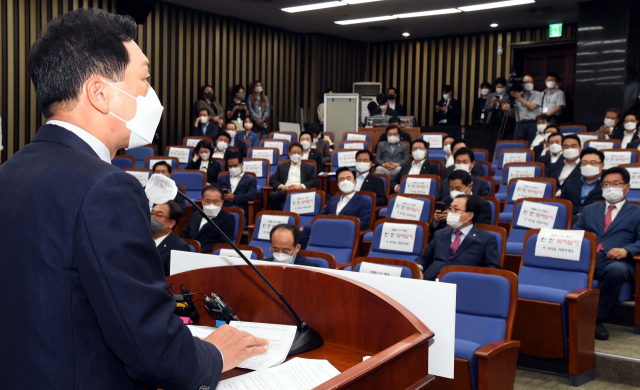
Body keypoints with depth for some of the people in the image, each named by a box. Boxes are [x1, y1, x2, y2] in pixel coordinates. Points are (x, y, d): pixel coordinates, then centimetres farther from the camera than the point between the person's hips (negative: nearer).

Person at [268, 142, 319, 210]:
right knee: (273, 196, -33)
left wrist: (302, 186, -8)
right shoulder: (282, 166, 30)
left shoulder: (309, 167, 26)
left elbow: (316, 181, 11)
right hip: (285, 191, 2)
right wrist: (280, 185, -5)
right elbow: (272, 180, 19)